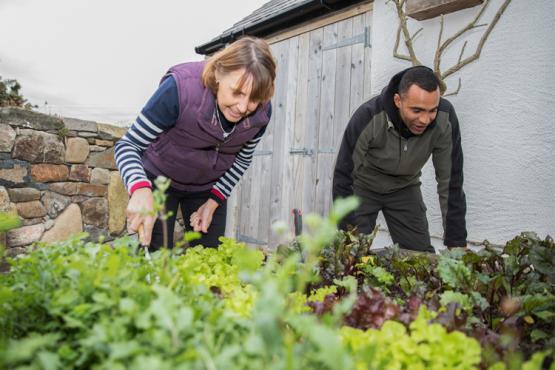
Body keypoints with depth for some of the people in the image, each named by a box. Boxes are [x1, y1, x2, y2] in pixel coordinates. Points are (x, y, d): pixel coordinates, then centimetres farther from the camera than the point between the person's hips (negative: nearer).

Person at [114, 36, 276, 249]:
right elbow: (128, 145, -25)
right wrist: (140, 190, -44)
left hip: (209, 188, 3)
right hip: (160, 178, -3)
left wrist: (214, 201, -9)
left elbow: (242, 159, -1)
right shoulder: (180, 88, -32)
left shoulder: (261, 112, -20)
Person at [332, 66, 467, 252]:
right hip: (363, 186, -2)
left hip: (405, 188, 3)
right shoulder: (368, 117, -33)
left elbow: (450, 181, -18)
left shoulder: (445, 118, -26)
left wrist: (456, 243, -17)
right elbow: (344, 177, -27)